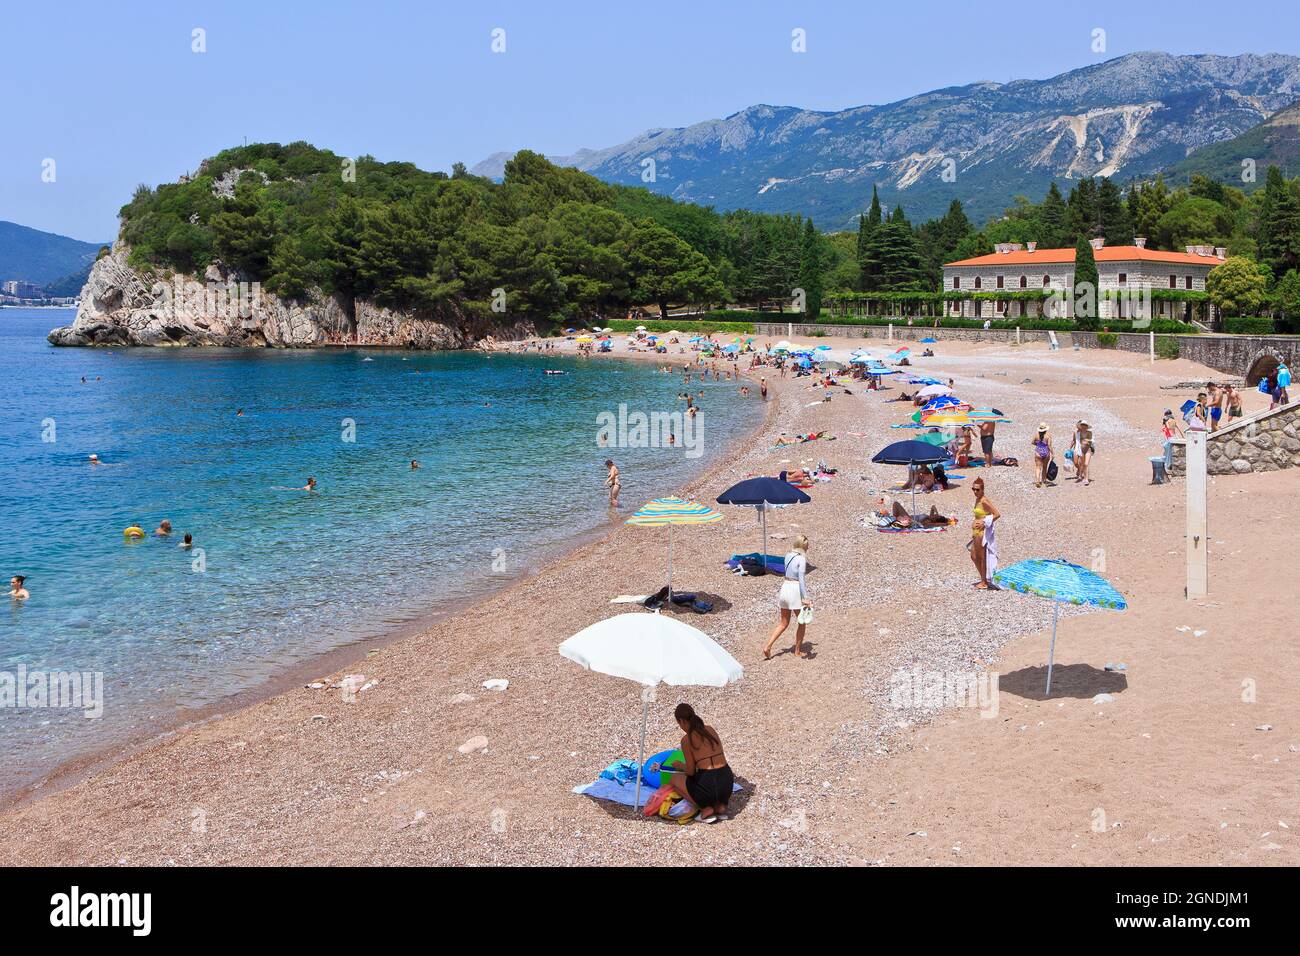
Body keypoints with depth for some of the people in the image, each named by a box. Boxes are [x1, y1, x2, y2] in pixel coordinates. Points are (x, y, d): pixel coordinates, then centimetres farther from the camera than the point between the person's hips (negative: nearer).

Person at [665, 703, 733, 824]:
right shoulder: (710, 729, 12)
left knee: (673, 779, 21)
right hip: (727, 784, 6)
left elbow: (691, 772, 0)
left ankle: (706, 809, 6)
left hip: (708, 786, -6)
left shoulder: (686, 740, -5)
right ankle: (721, 806, 15)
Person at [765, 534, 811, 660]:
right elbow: (801, 578, -21)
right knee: (802, 622, 14)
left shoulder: (788, 556, 8)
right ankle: (798, 651, 20)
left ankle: (767, 647, 5)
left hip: (785, 587, 7)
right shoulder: (801, 559, -14)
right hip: (795, 590, -7)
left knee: (784, 623, 16)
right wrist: (805, 598, -24)